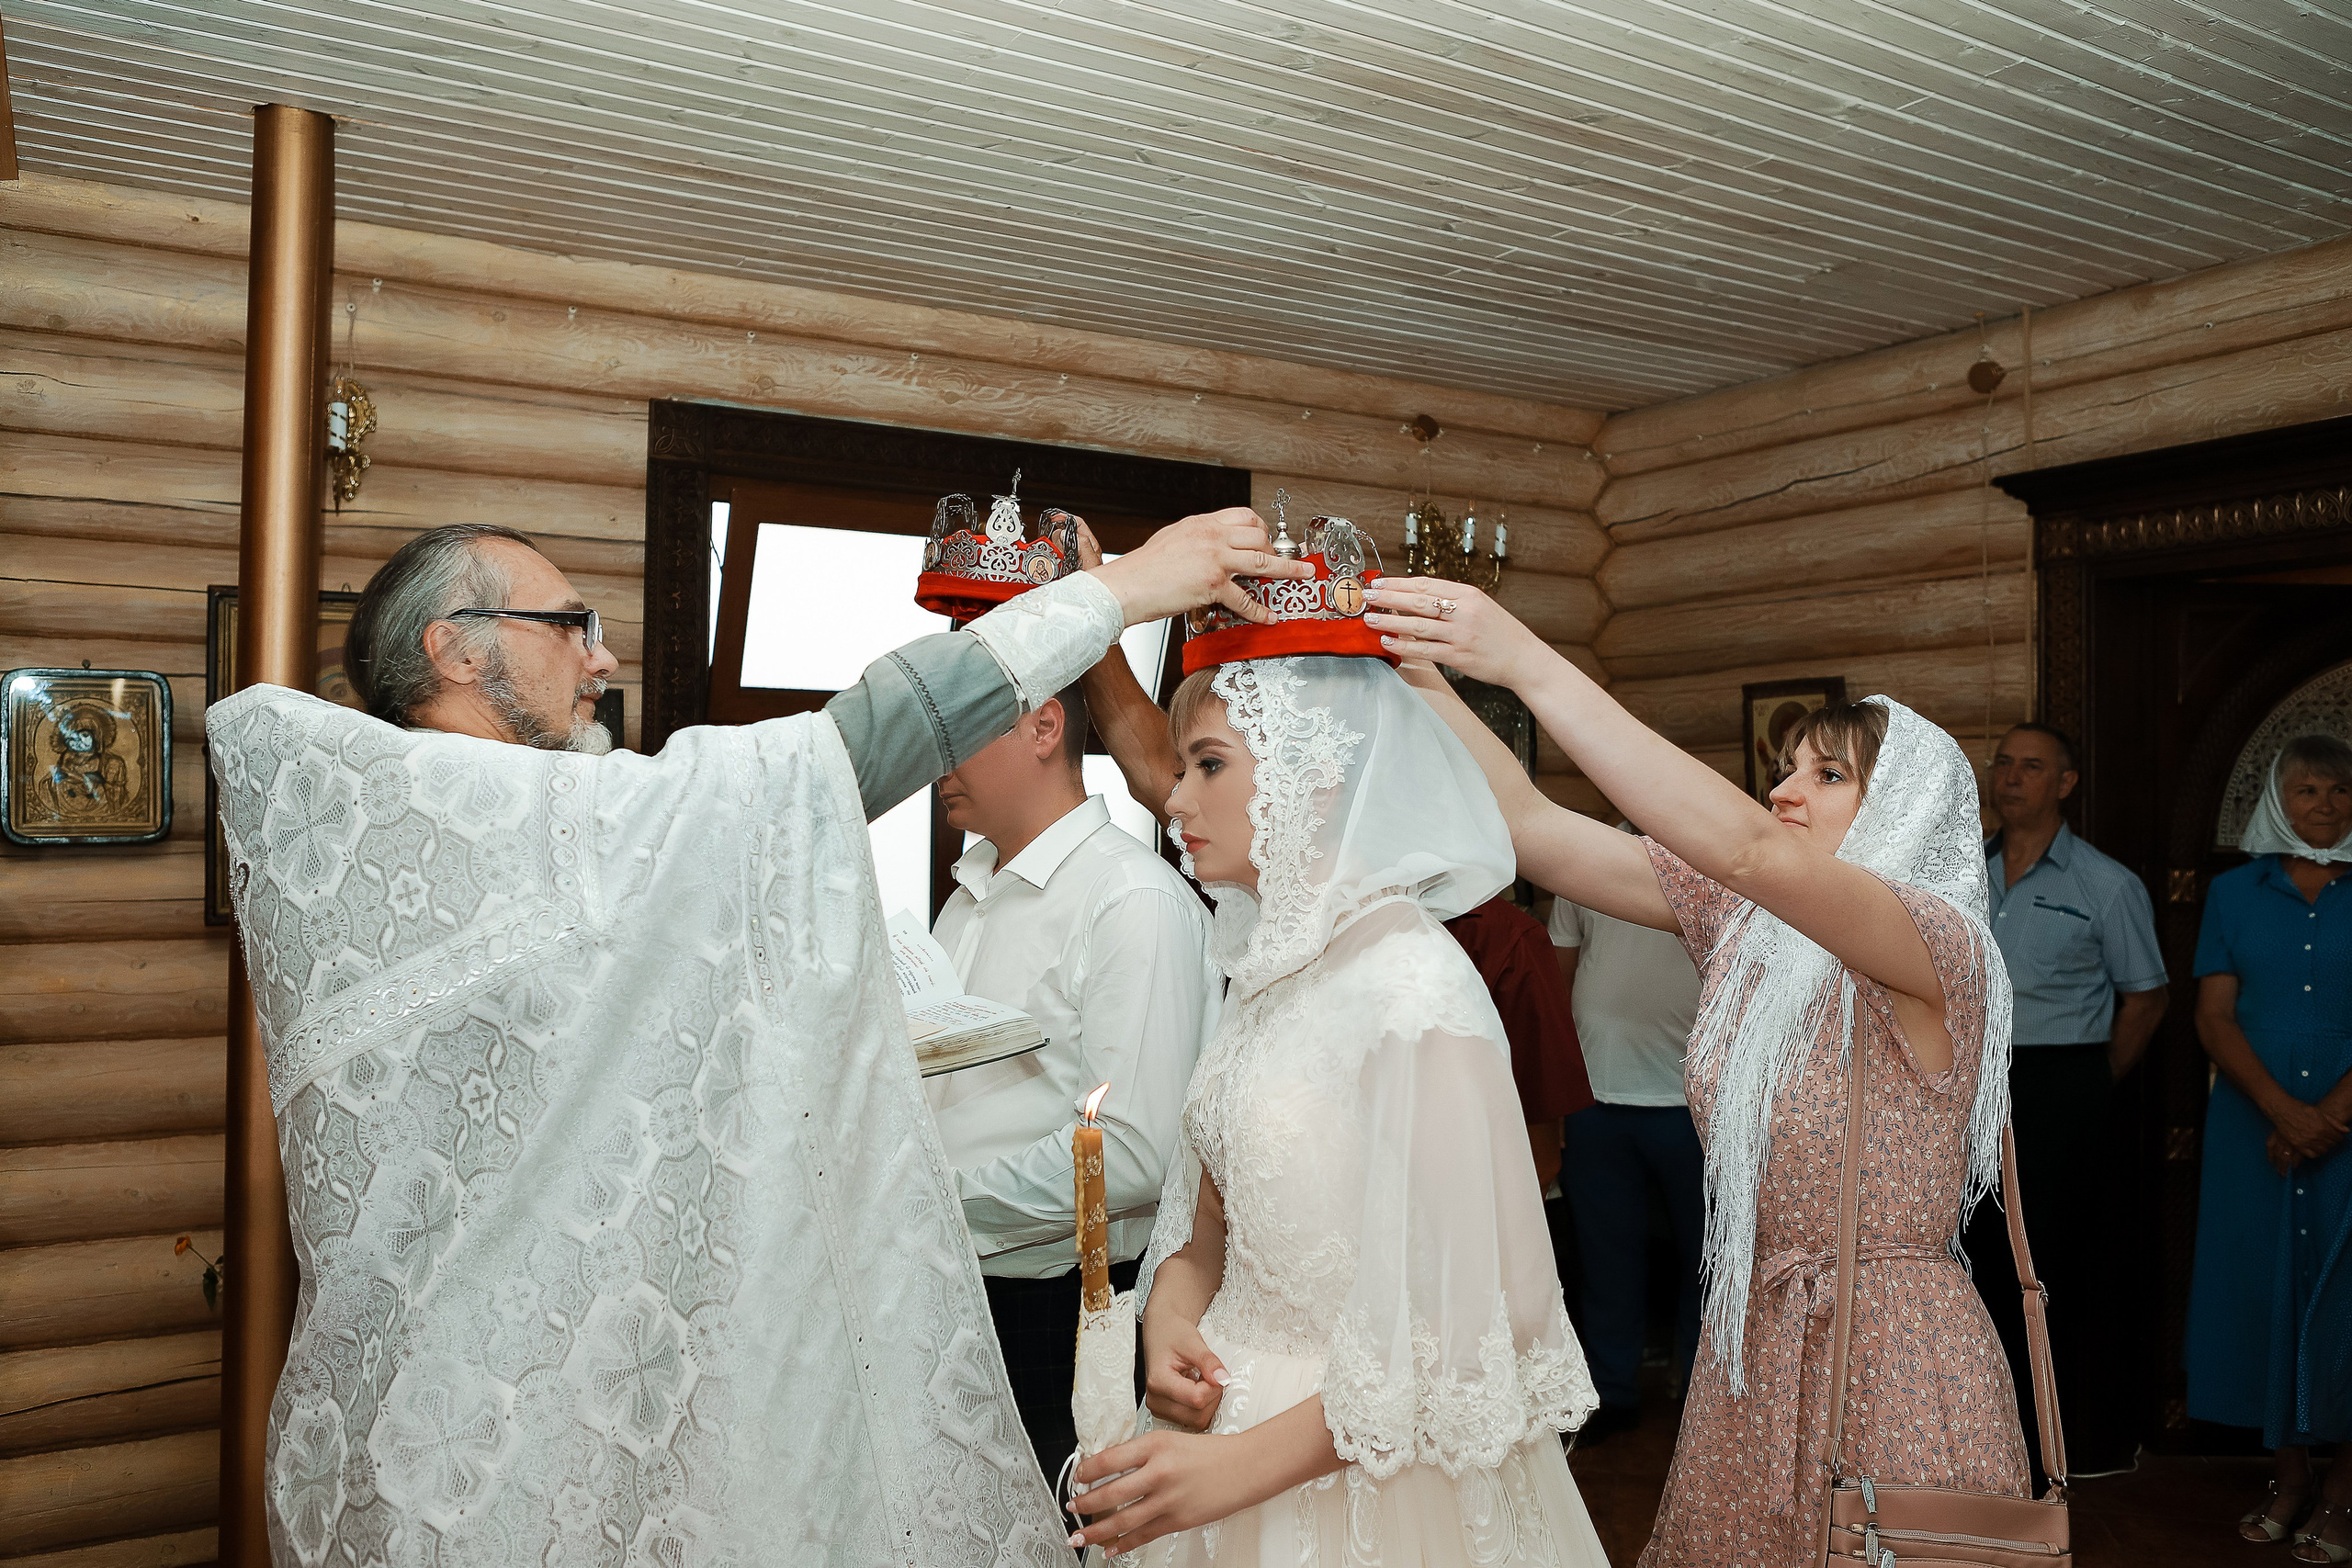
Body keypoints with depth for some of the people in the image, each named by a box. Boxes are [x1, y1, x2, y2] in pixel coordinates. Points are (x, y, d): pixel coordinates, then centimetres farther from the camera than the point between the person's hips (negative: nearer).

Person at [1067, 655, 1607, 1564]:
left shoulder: (1412, 993, -24)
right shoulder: (1270, 965, 2)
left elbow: (1486, 1319, -24)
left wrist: (1245, 1463, -21)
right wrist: (1168, 1316, -9)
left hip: (1367, 1480, -7)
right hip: (1229, 1409, 7)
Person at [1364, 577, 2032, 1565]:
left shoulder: (1942, 946, -17)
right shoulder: (1739, 923, 2)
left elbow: (1744, 847, -35)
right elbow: (1530, 826, -5)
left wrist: (1528, 663, -39)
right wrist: (1413, 667, -17)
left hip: (1896, 1369, -6)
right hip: (1747, 1347, 6)